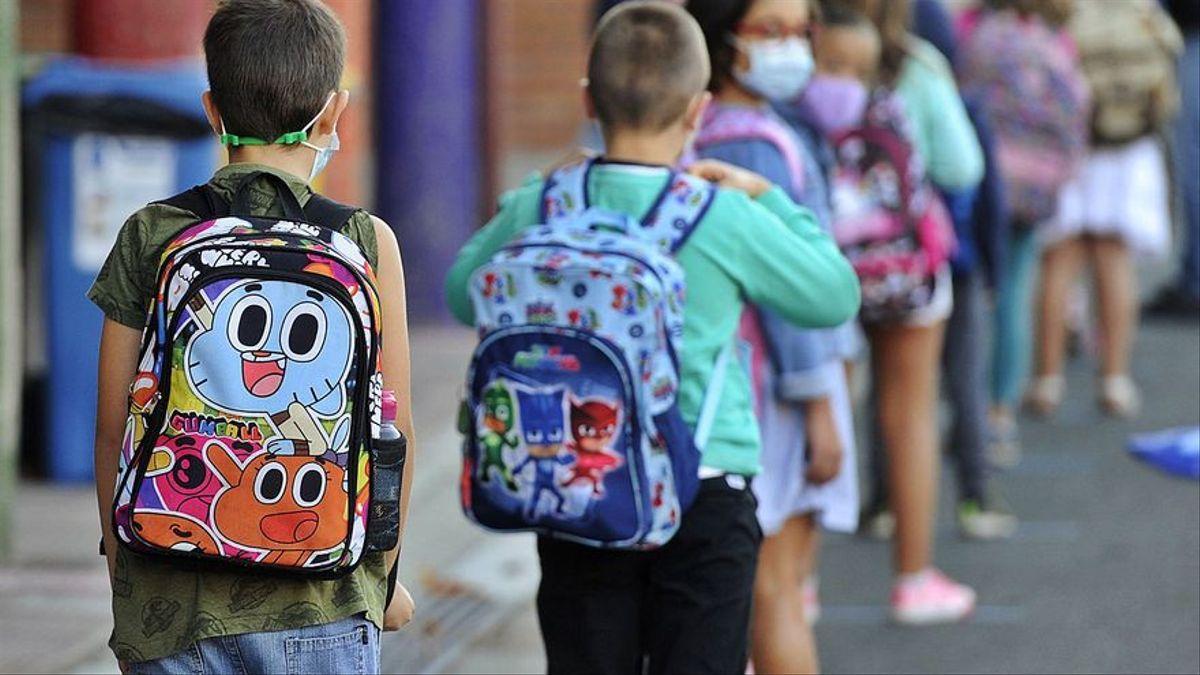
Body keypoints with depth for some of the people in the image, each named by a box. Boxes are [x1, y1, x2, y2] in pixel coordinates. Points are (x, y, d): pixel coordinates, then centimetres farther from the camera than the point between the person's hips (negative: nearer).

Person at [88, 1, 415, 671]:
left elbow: (113, 430, 2)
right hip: (319, 612, -1)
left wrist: (121, 577, 14)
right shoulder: (367, 243, -4)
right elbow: (394, 433, 0)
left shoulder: (149, 237, -1)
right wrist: (384, 576, 14)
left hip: (171, 603, 1)